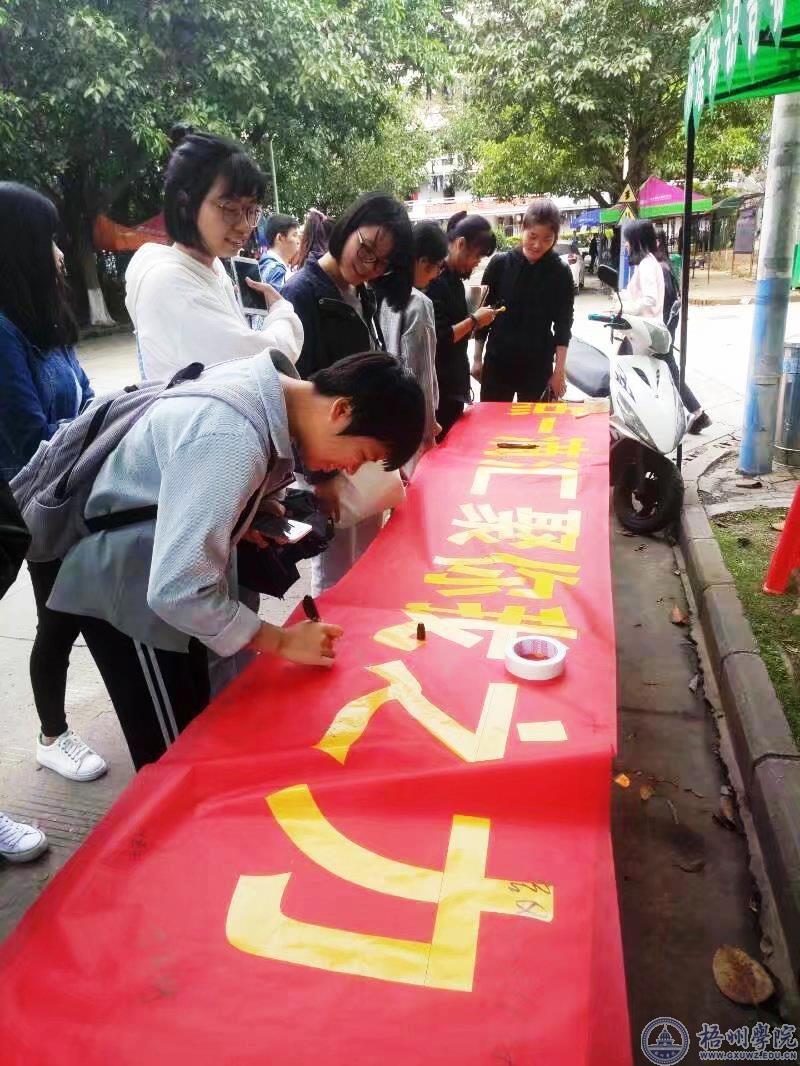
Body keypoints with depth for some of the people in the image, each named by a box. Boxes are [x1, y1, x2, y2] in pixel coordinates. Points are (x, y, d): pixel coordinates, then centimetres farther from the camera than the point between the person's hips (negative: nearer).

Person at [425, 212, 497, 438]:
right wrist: (474, 321, -13)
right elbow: (438, 339, -23)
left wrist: (475, 322, 1)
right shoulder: (435, 279, -17)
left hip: (453, 385, 9)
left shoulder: (453, 278, 12)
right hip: (437, 389, -9)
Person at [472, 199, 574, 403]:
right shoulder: (500, 264, -4)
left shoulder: (560, 273, -3)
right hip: (497, 360, 0)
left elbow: (563, 325, 0)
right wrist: (477, 358, 3)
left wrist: (559, 370, -4)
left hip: (538, 364, 0)